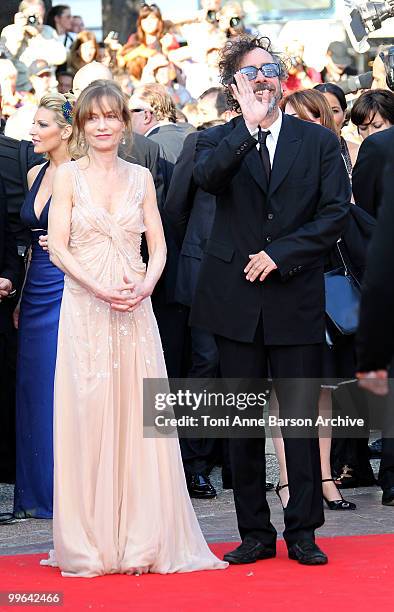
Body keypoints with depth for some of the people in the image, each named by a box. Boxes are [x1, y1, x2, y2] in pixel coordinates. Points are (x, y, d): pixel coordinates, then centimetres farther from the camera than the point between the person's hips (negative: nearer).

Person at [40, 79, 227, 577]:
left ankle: (142, 541, 5)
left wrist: (145, 285, -10)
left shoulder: (140, 177, 11)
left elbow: (158, 246, 9)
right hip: (84, 307, -3)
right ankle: (91, 544, 2)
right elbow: (58, 247, -4)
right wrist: (100, 289, -16)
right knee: (88, 418, -3)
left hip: (135, 310, 3)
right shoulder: (68, 176, 3)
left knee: (139, 420, 0)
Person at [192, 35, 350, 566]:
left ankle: (303, 531, 8)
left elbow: (336, 213, -3)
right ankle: (255, 533, 13)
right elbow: (206, 177, -18)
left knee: (302, 417, -1)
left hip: (295, 298, -1)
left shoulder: (319, 141, 6)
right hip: (236, 300, 1)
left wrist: (280, 253, -11)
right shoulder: (219, 141, 6)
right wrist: (250, 124, -26)